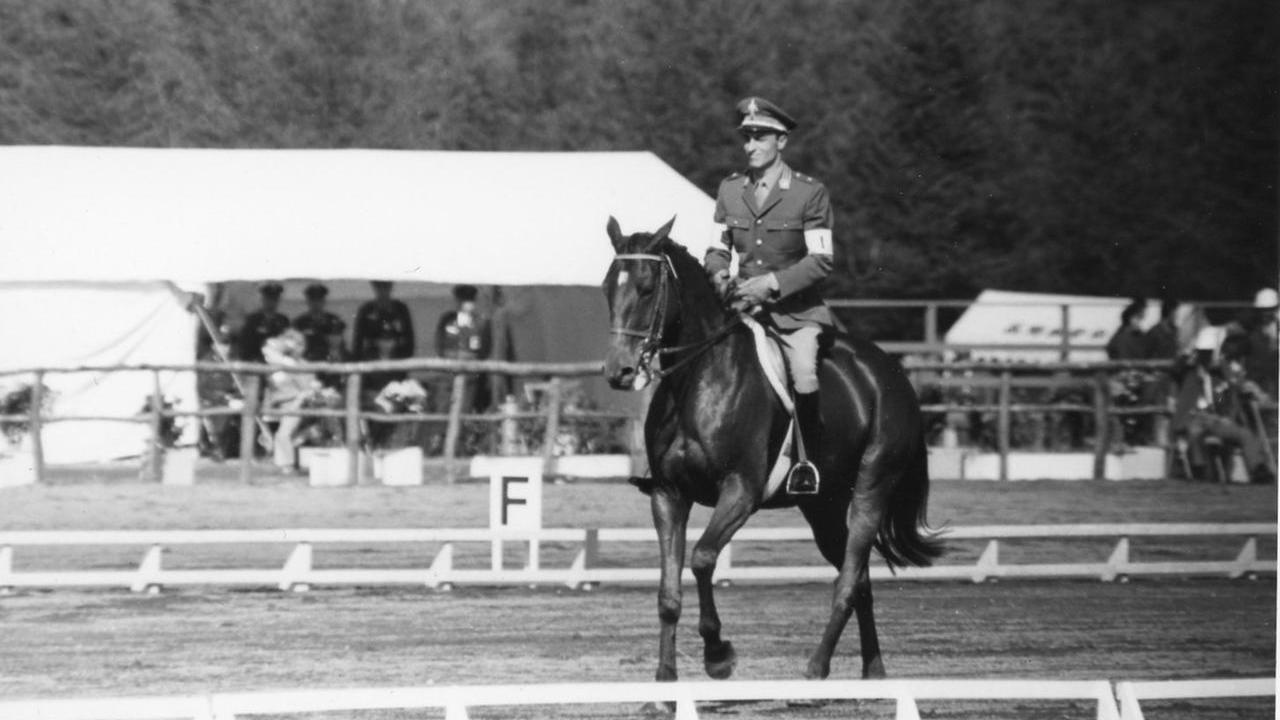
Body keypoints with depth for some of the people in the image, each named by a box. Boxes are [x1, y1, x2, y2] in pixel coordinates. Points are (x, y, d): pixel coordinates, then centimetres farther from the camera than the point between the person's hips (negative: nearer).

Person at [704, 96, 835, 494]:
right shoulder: (729, 189, 9)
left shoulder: (810, 193, -5)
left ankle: (810, 461, -9)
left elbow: (821, 260, -9)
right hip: (743, 302, 5)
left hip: (795, 308, -5)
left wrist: (772, 282, -19)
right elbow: (718, 248, 16)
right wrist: (719, 274, -7)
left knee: (804, 374, -27)